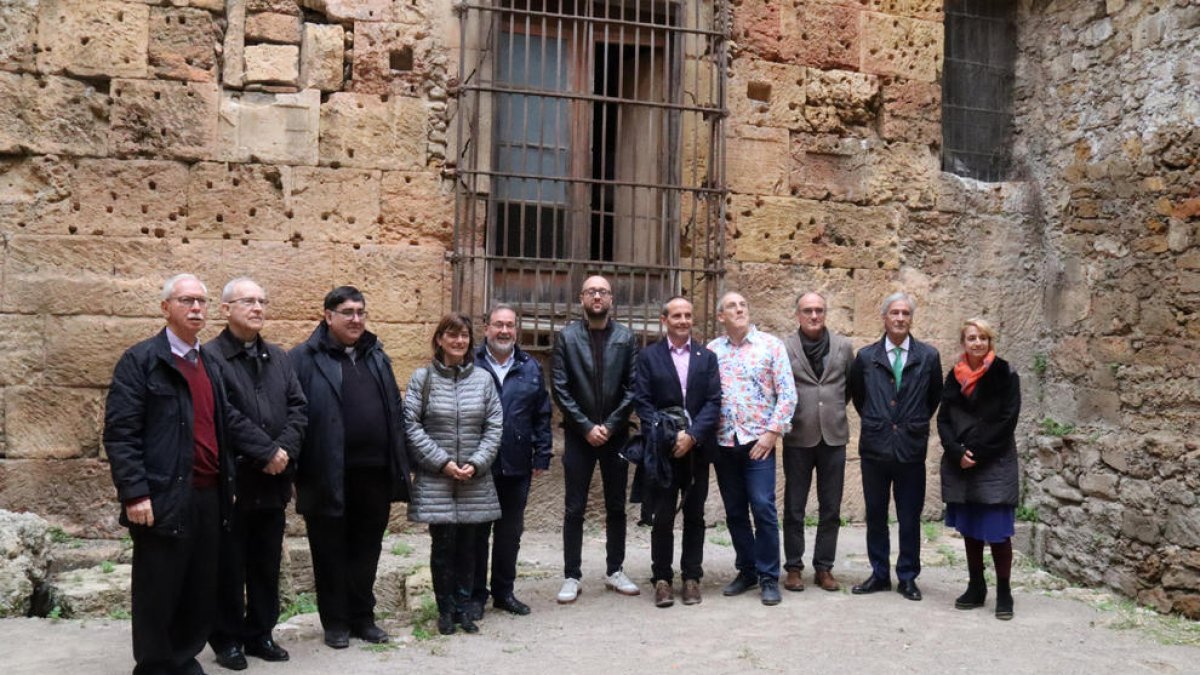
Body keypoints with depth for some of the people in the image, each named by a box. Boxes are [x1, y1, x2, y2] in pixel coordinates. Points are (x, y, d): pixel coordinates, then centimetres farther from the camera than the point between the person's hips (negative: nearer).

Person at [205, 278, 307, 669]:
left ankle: (260, 633, 26)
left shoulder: (279, 358, 13)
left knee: (267, 564, 14)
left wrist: (284, 449, -10)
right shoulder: (210, 356, -8)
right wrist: (266, 452, -16)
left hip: (274, 481, 6)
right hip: (231, 480, -6)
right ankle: (228, 638, 19)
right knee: (229, 566, 6)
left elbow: (298, 408, 6)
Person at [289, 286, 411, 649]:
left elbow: (395, 413, 13)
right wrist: (298, 468, -15)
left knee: (366, 549, 15)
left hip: (375, 473, 5)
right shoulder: (305, 358, -5)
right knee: (331, 552, 9)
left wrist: (399, 465, 8)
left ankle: (362, 617, 28)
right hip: (328, 476, -5)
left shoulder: (376, 356, 13)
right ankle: (335, 621, 22)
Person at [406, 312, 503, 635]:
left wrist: (477, 463, -9)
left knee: (467, 544, 9)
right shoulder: (423, 378, -2)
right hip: (435, 478, -2)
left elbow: (494, 425, 2)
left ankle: (463, 606, 23)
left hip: (475, 480, 2)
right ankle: (446, 609, 19)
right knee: (443, 544, 2)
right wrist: (442, 461, -11)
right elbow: (411, 424, -6)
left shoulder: (483, 378, 3)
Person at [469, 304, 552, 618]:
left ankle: (504, 591, 27)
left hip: (517, 466, 3)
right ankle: (476, 594, 20)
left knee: (510, 532, 13)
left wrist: (542, 456, 3)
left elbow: (542, 415, 8)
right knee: (477, 531, 8)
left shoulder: (530, 368, 7)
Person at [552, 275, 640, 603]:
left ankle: (615, 570, 23)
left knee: (616, 507, 10)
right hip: (578, 434, -1)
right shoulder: (566, 337, -1)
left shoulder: (626, 338, 2)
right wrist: (586, 427, -11)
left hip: (615, 434, 2)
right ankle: (571, 577, 12)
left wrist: (610, 425, -9)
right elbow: (559, 388, -6)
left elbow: (633, 387, -2)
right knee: (574, 510, 3)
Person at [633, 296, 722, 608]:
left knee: (694, 515, 8)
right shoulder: (648, 357, 4)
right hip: (662, 449, -2)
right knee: (662, 517, 1)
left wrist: (692, 435, -12)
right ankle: (662, 578, 11)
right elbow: (643, 402, -2)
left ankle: (691, 577, 18)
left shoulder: (707, 357, 9)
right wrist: (666, 438, -13)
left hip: (697, 447, 2)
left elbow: (714, 401, 1)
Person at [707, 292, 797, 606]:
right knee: (734, 512, 10)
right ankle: (746, 571, 24)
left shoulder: (771, 345, 0)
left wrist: (772, 433, -9)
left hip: (758, 442, -3)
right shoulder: (711, 351, 6)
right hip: (724, 443, 3)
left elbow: (787, 394, -3)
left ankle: (769, 578, 7)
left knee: (763, 508, -6)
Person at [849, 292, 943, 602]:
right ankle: (879, 574, 22)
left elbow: (935, 397, 12)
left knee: (910, 518, 7)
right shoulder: (866, 356, 1)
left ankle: (908, 577, 20)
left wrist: (917, 423, 11)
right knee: (875, 515, 10)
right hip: (875, 447, 1)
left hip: (911, 448, -1)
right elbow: (856, 395, 15)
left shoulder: (928, 356, -1)